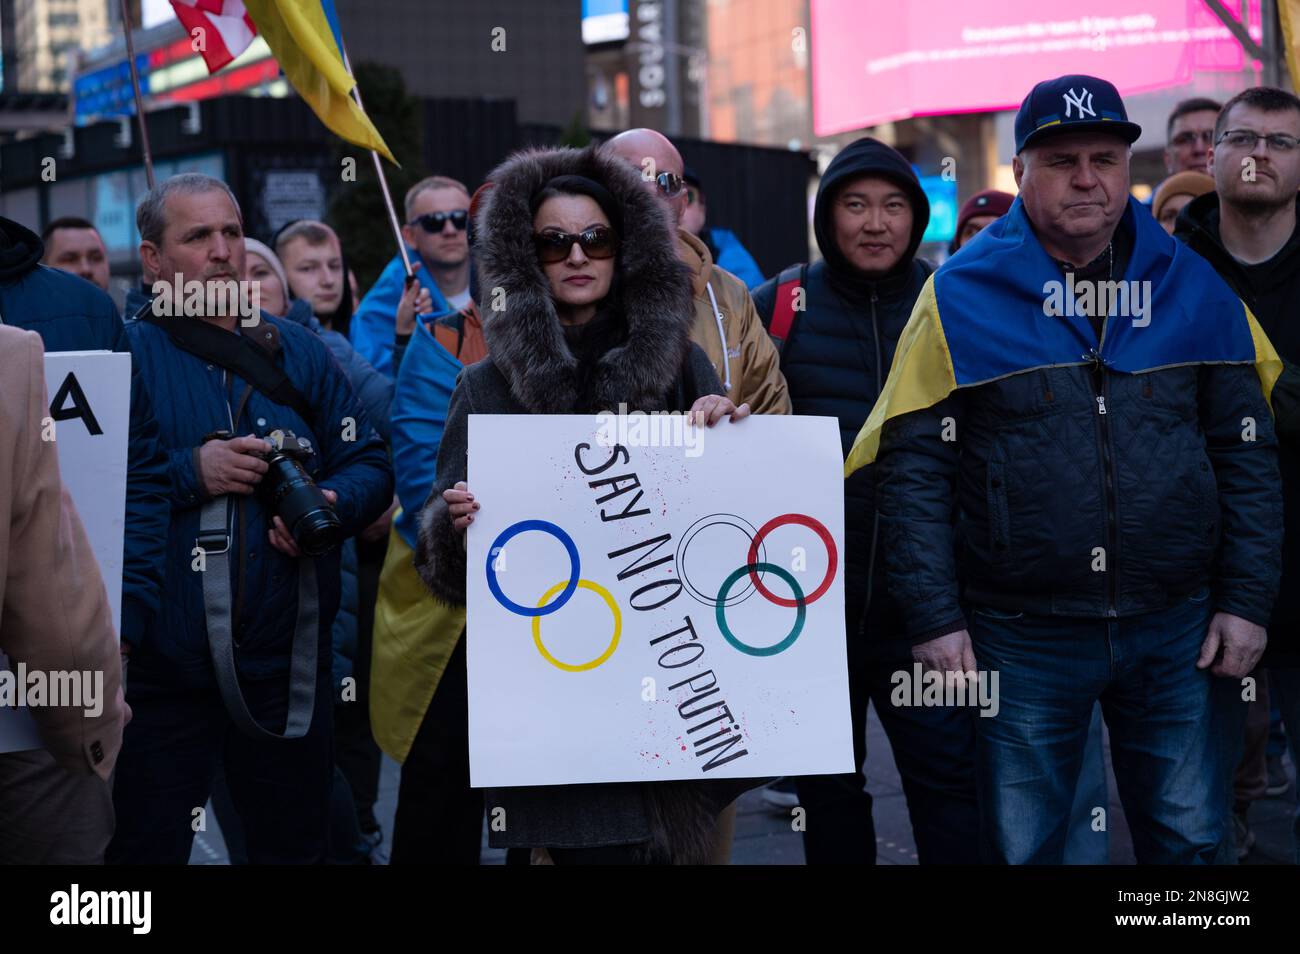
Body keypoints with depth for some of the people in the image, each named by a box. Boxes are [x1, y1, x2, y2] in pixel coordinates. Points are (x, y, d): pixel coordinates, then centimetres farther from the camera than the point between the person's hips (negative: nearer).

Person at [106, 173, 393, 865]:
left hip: (284, 668, 3)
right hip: (158, 671, -3)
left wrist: (330, 508, -11)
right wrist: (188, 474, -16)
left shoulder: (298, 353, 10)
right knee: (143, 850, 6)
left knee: (294, 847, 13)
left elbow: (369, 464, 9)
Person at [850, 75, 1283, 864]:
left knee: (1189, 842, 12)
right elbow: (914, 467, -5)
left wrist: (1246, 600, 1)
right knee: (1022, 847, 9)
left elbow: (1247, 452, 6)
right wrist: (935, 618, -9)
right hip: (1024, 640, -2)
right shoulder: (961, 296, -4)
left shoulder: (1192, 289, 3)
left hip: (1175, 629, 2)